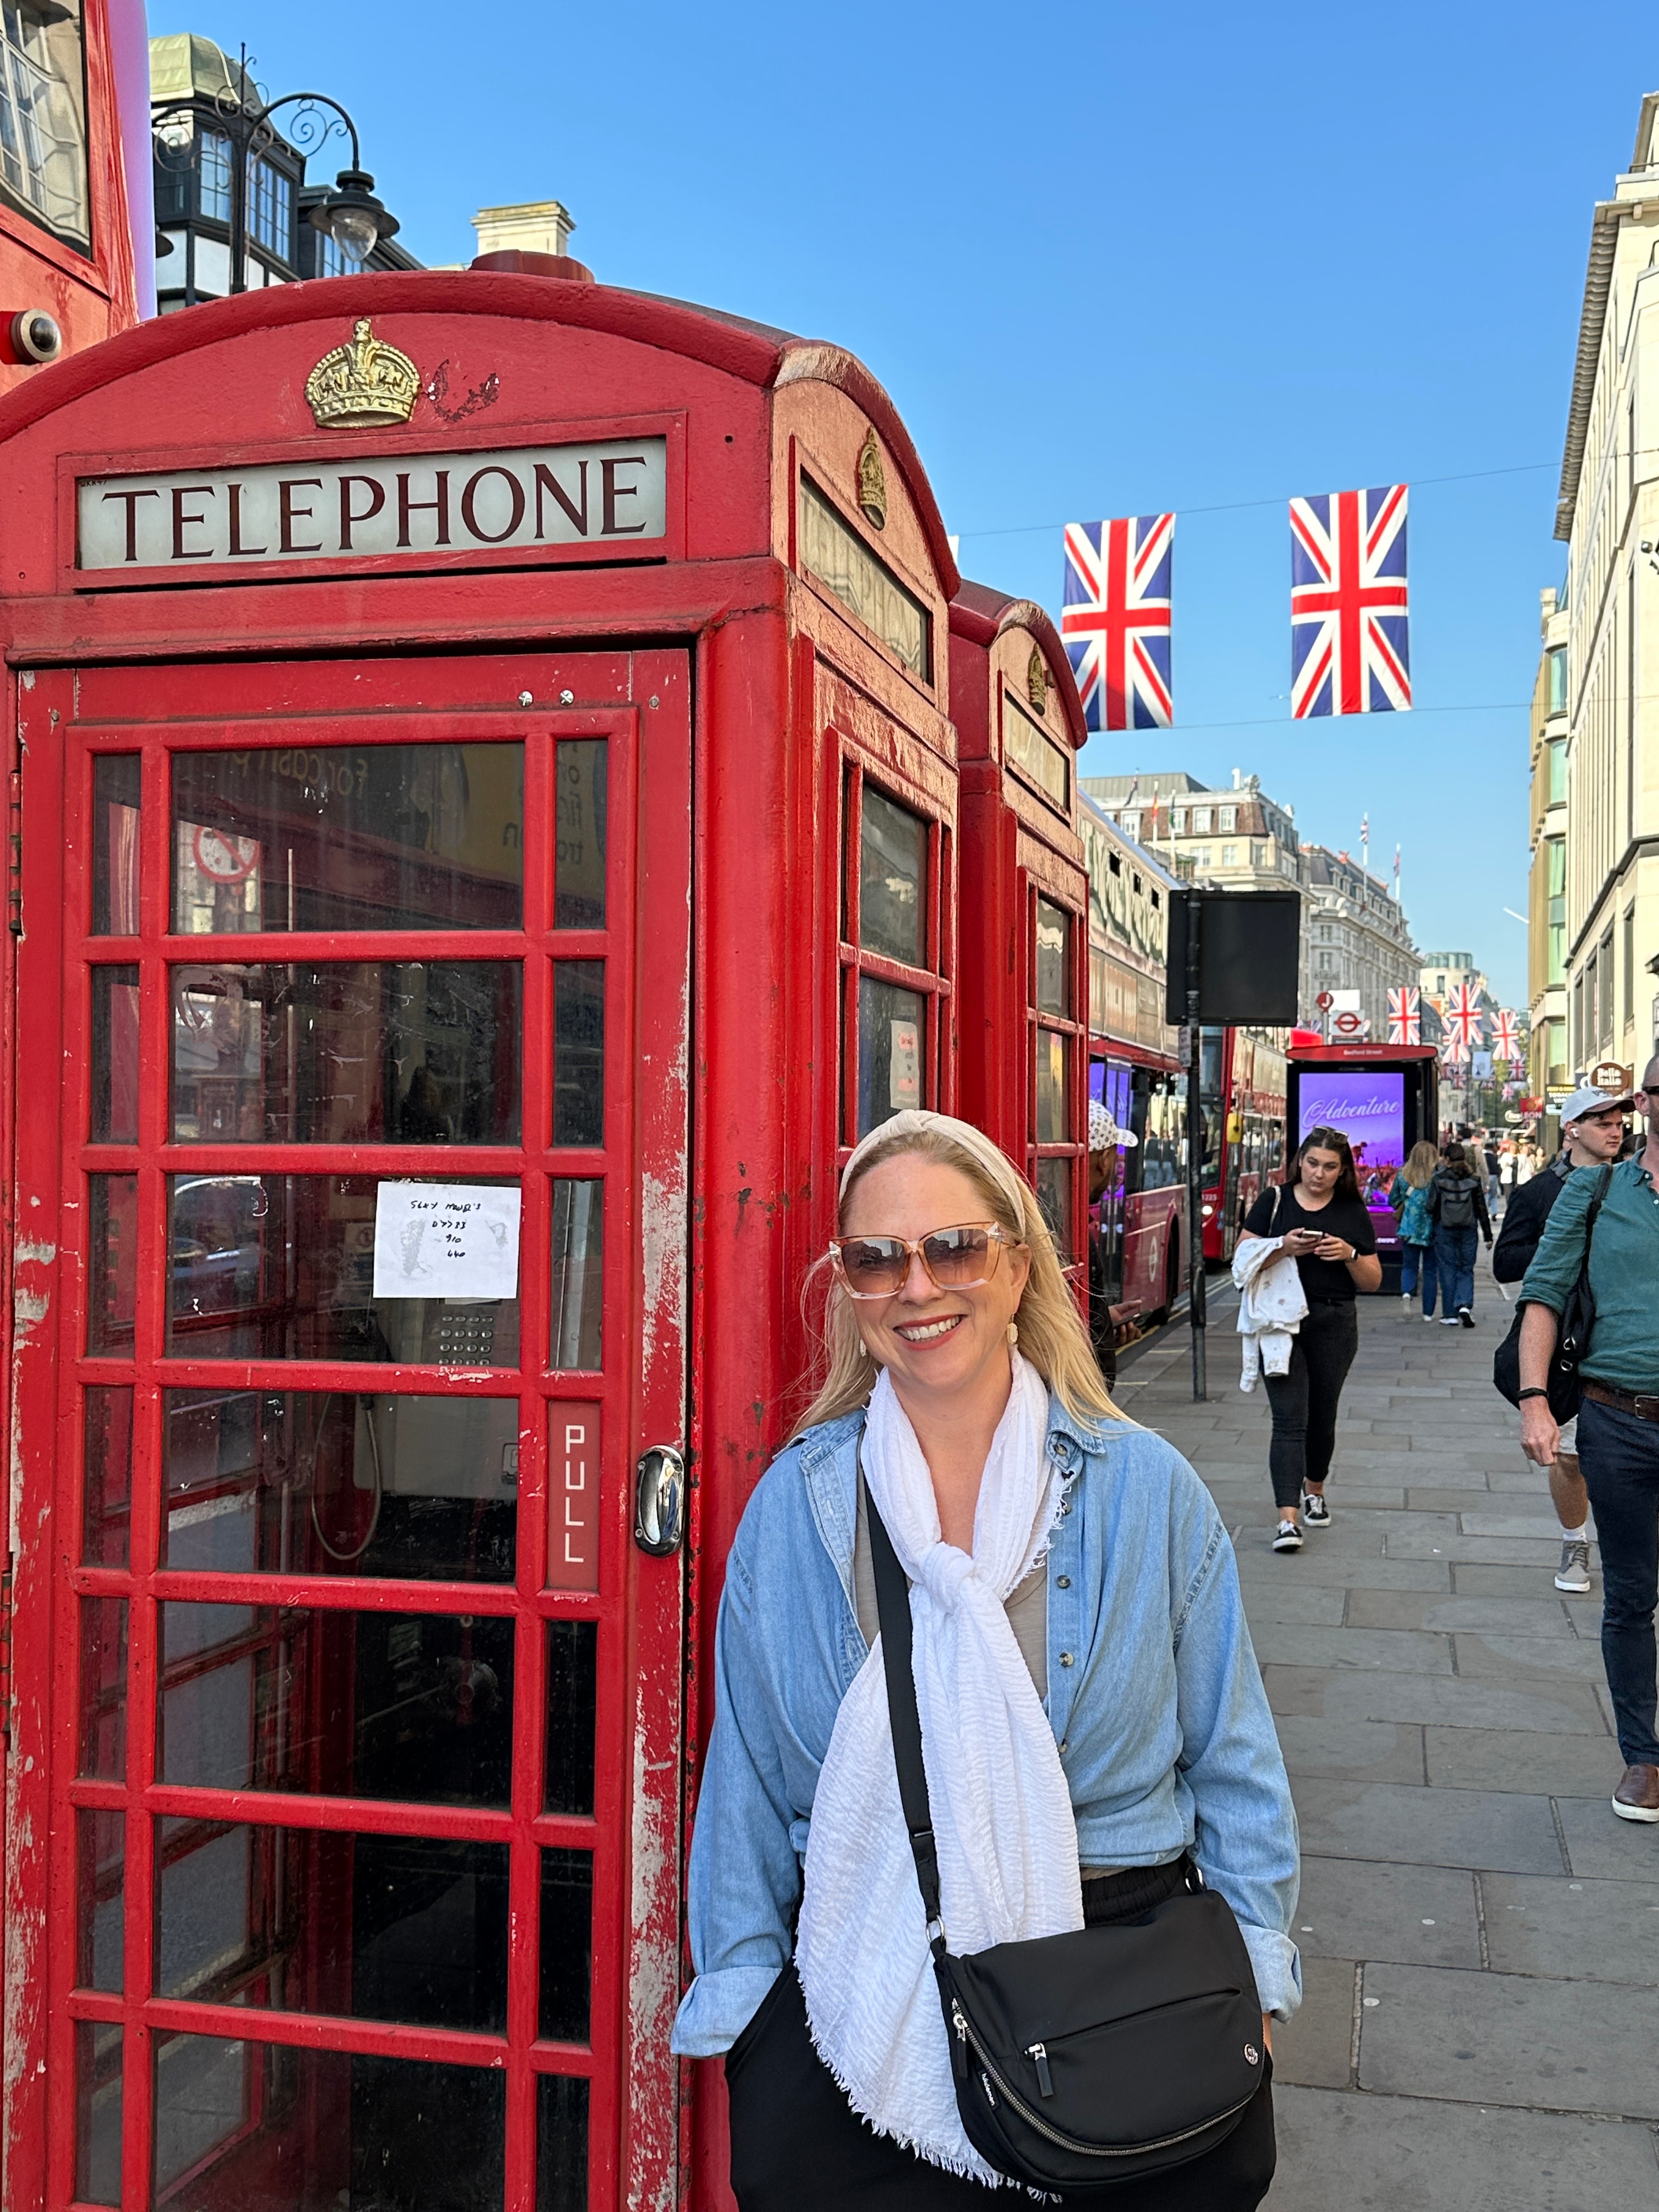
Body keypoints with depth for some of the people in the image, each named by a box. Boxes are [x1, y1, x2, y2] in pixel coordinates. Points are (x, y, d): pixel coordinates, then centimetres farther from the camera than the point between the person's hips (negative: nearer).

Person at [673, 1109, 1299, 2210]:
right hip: (863, 1981, 1)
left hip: (1121, 1961, 0)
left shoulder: (1147, 1488, -1)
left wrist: (1249, 1981, 2)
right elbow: (747, 1776, 7)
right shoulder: (795, 1502, 2)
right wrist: (742, 1992, 4)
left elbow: (1232, 1759, 5)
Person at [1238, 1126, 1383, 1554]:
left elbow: (1373, 1280, 8)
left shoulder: (1353, 1212, 7)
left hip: (1335, 1325, 2)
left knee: (1322, 1415, 15)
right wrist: (1284, 1249, -18)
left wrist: (1349, 1254, -11)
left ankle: (1314, 1491, 40)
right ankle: (1288, 1519, -14)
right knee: (1290, 1419, -10)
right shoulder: (1274, 1202, 2)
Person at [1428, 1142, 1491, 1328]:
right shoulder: (1473, 1180, 1)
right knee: (1466, 1269, 11)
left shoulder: (1439, 1178, -5)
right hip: (1468, 1230, 2)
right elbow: (1482, 1209, 4)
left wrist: (1431, 1230, 9)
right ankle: (1465, 1305, -11)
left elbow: (1431, 1207, -7)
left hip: (1444, 1230, -2)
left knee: (1447, 1270, 6)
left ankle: (1450, 1314, 7)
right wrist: (1488, 1236, 8)